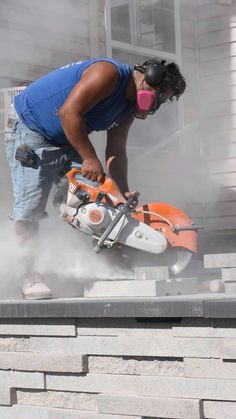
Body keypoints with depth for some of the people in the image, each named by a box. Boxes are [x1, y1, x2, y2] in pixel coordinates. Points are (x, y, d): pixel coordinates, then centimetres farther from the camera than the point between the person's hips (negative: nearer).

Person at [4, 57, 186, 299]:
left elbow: (115, 152, 6)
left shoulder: (130, 107, 4)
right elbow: (69, 112, -34)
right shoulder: (109, 74, -25)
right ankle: (30, 277, -6)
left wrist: (125, 193, -4)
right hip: (30, 132, -9)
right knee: (29, 209, -12)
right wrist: (90, 160, -32)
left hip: (67, 141, 9)